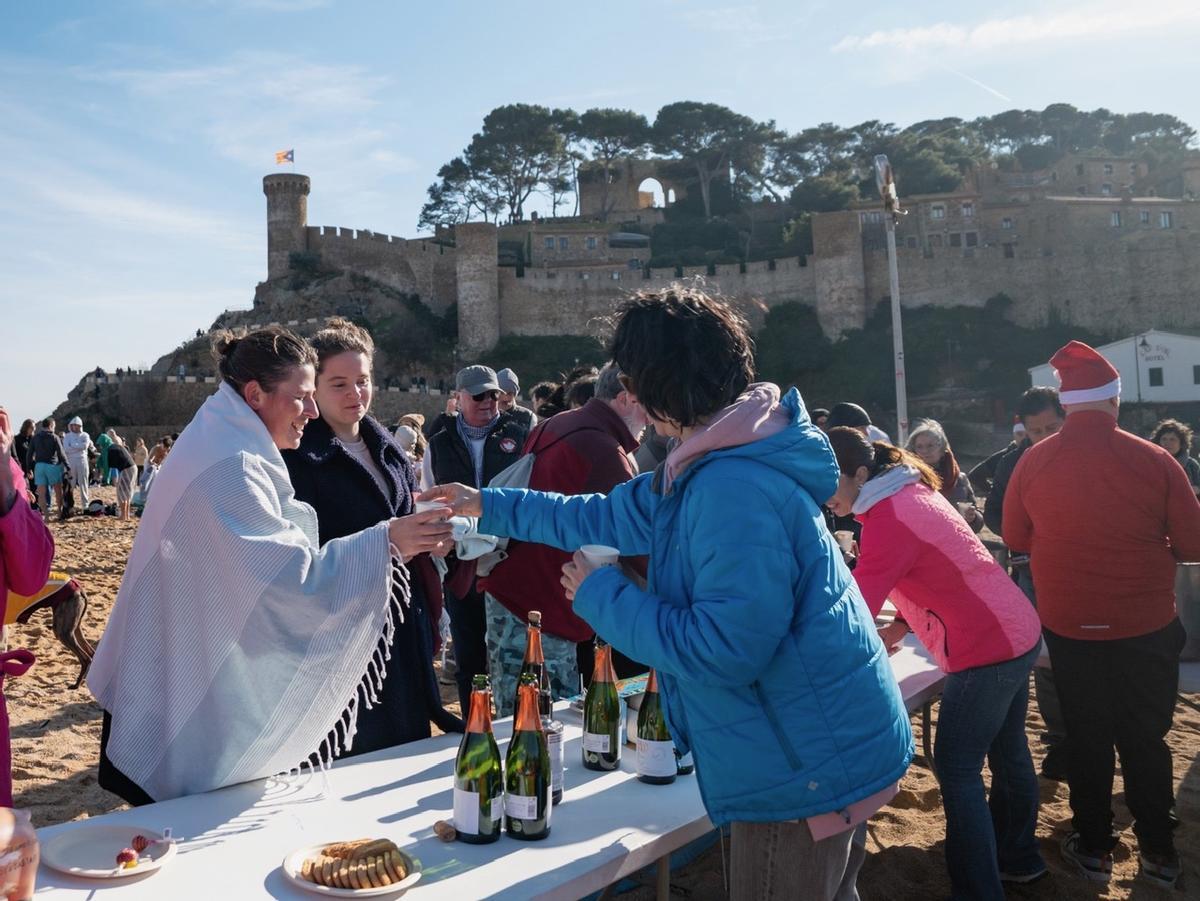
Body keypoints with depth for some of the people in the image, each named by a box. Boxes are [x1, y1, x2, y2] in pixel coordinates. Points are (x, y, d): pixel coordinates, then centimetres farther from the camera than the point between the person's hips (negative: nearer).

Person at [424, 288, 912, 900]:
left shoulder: (735, 489, -28)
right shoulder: (714, 465, 7)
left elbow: (720, 652, -29)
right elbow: (608, 517, 18)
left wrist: (601, 596, -16)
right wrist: (488, 506, 23)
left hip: (806, 764, -10)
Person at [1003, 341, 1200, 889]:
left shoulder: (1033, 462, -10)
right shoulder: (1154, 461, -14)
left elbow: (1016, 540, 2)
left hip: (1069, 625, 1)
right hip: (1146, 626, -1)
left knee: (1086, 737, 16)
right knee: (1145, 738, 15)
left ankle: (1094, 847, 26)